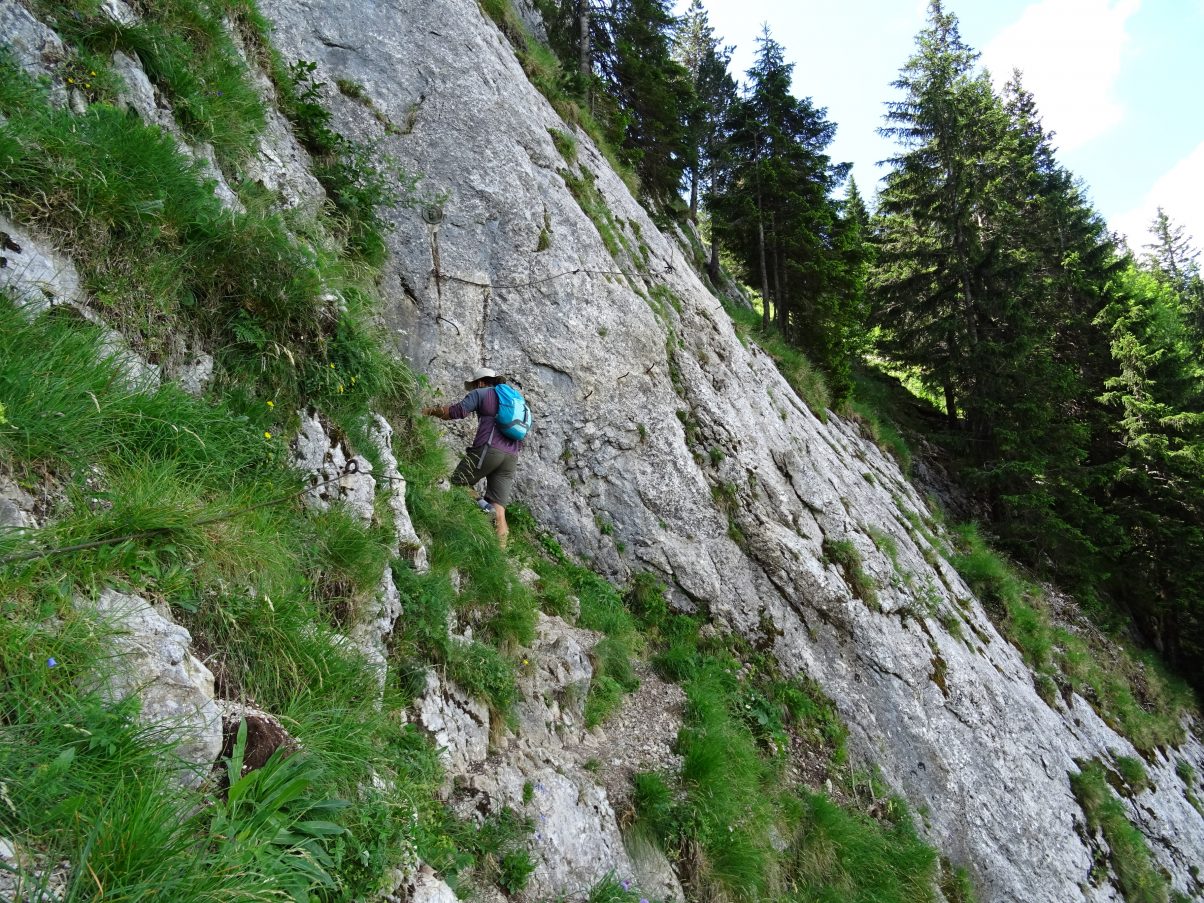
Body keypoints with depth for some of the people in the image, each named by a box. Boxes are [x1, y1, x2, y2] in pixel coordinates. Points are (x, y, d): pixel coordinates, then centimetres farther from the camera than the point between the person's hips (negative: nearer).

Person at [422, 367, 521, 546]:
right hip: (511, 457, 6)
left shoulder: (481, 393, 8)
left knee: (456, 483, 4)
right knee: (499, 508, 1)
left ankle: (483, 506, -21)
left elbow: (457, 411, -4)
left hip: (488, 449, -6)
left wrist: (430, 411, 7)